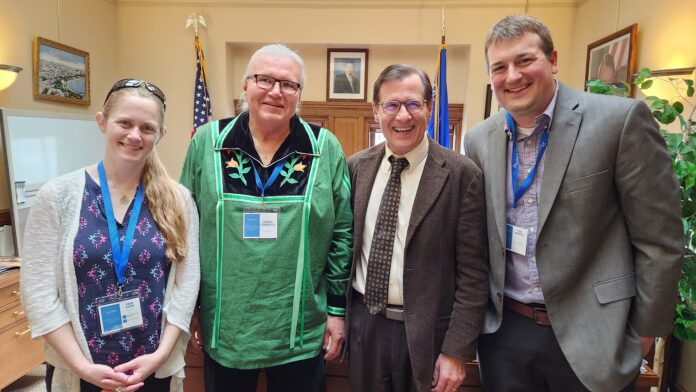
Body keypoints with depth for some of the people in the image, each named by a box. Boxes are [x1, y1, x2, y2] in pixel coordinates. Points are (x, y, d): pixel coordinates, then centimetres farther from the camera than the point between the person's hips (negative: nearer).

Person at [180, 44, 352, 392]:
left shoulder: (325, 148, -5)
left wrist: (337, 309, 0)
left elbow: (342, 233, -1)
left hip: (302, 334, 0)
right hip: (224, 331, 1)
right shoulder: (208, 142, -4)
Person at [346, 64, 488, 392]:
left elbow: (472, 275, -11)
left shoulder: (461, 174, -12)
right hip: (362, 323, 4)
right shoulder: (356, 167, 0)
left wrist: (457, 352, -11)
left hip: (426, 332, -3)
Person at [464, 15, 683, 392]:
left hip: (588, 334, -3)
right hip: (503, 331, 3)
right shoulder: (479, 139, 0)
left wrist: (645, 330, -3)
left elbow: (658, 239, -8)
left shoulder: (621, 119, -12)